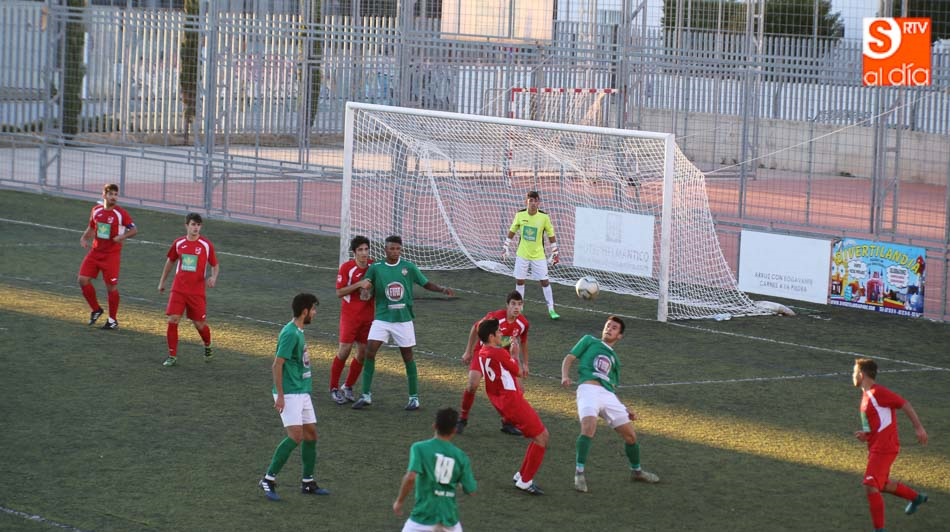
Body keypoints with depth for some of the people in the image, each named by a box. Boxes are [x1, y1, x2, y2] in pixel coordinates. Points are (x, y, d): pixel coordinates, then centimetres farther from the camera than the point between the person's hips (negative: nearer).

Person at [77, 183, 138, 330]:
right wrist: (84, 238, 0)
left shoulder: (121, 213, -10)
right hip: (95, 251, 5)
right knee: (82, 279, -4)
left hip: (111, 254, -5)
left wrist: (123, 236, -25)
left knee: (111, 286, -3)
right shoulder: (96, 210, 4)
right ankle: (96, 310, 16)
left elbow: (134, 229, -7)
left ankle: (112, 320, 12)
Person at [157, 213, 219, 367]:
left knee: (199, 323, 3)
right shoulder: (178, 243, 3)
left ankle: (208, 347, 35)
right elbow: (170, 261, 18)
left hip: (197, 291, -2)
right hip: (178, 289, 2)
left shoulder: (206, 245, -4)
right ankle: (172, 356, 2)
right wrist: (162, 282, 23)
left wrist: (214, 278, -17)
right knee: (172, 320, -9)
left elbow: (215, 265, 4)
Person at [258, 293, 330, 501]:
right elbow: (277, 365, -19)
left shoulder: (298, 332, 12)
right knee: (296, 436, -16)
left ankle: (308, 482, 19)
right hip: (289, 393, -10)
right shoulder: (290, 333, -17)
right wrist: (280, 395, -21)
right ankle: (268, 480, -10)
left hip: (302, 392, 10)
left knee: (311, 433, 10)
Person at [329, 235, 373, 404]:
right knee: (344, 350, -10)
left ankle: (348, 387, 20)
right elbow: (339, 292, -14)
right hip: (350, 315, -5)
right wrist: (359, 285, -23)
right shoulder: (346, 267, -11)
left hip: (368, 316, 5)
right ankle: (334, 389, 3)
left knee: (363, 353, 4)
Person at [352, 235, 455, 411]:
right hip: (382, 318, 0)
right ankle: (366, 395, -1)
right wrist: (365, 284, -18)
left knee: (407, 356, 5)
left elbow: (426, 284, 6)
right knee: (369, 351, -10)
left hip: (404, 319, 0)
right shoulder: (375, 268, -1)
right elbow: (365, 285, 6)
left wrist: (442, 289, -11)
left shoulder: (409, 267, -2)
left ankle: (414, 397, 18)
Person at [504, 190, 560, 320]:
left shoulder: (544, 217, -12)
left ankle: (551, 309, 4)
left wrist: (555, 253, 0)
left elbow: (551, 235, -2)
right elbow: (512, 231, 7)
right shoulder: (520, 215, -8)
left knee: (544, 281, -3)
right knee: (520, 280, 7)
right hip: (522, 254, 2)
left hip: (538, 255, -2)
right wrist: (506, 246, 9)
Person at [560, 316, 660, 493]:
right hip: (589, 389, -6)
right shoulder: (589, 341, 21)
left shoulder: (614, 359, 32)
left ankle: (637, 471, 30)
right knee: (589, 427, -30)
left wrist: (625, 410, 19)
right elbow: (569, 358, 12)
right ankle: (579, 473, -23)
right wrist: (565, 376, -9)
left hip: (608, 395, 6)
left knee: (630, 435, 6)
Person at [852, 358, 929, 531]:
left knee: (871, 485, -16)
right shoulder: (867, 395, 13)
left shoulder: (878, 393, -16)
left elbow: (905, 405, -15)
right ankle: (916, 497, 44)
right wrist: (866, 434, 6)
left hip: (884, 448, -10)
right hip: (876, 447, 10)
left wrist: (919, 428, -18)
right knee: (882, 484, 24)